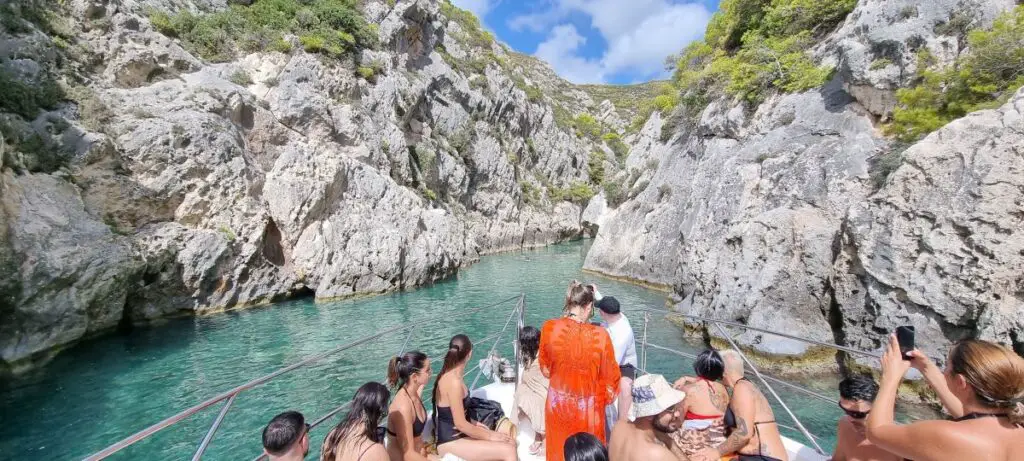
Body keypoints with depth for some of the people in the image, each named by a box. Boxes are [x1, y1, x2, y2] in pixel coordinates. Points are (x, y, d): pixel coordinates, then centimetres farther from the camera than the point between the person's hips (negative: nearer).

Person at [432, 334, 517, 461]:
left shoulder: (449, 374, 3)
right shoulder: (454, 381, -25)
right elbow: (460, 424, -22)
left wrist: (474, 423, 10)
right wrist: (489, 436, -11)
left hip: (454, 434, 9)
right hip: (450, 443, -9)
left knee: (510, 442, 4)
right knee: (508, 451, -16)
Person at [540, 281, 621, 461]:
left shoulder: (549, 328, -18)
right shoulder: (600, 335, -25)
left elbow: (545, 368, 0)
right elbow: (610, 376, -11)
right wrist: (604, 399, 9)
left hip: (558, 403, 2)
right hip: (588, 407, -2)